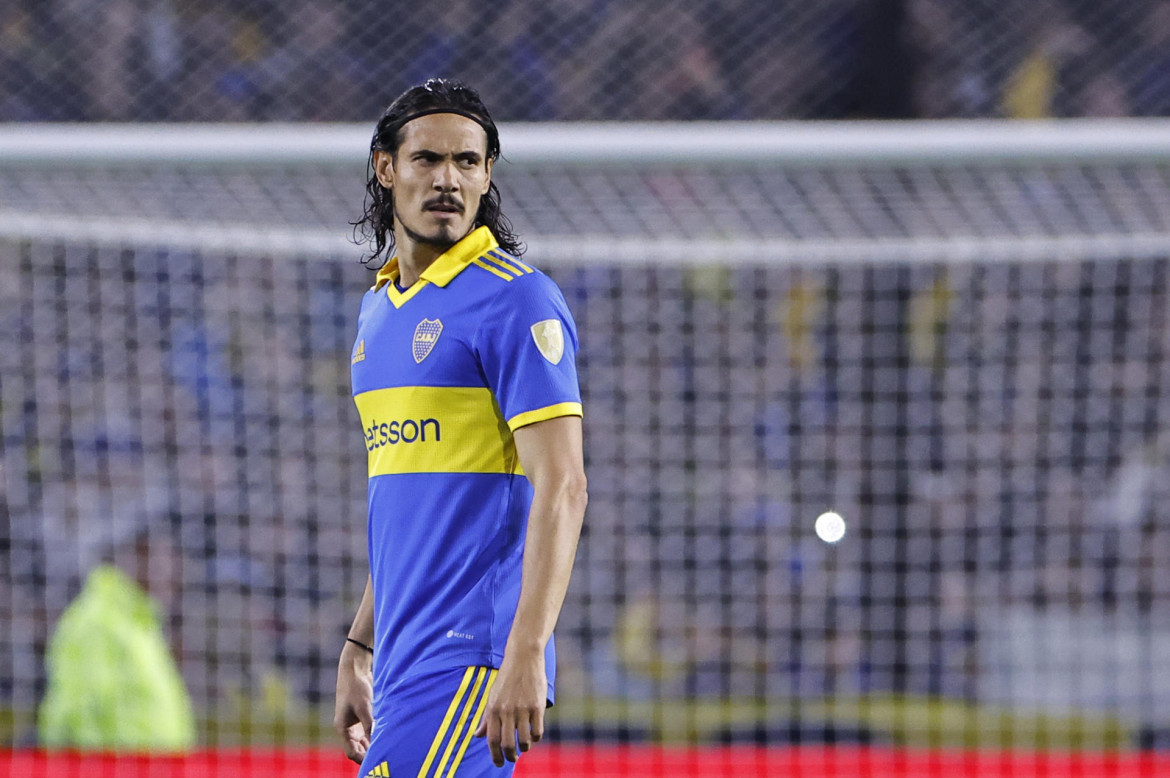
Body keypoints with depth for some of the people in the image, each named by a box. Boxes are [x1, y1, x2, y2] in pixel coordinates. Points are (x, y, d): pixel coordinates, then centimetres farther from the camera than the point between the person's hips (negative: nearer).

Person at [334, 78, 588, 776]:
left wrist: (527, 655, -24)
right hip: (407, 660, 8)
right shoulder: (380, 307, 18)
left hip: (476, 655, -8)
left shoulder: (516, 300, -8)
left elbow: (561, 489, -16)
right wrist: (359, 649, 22)